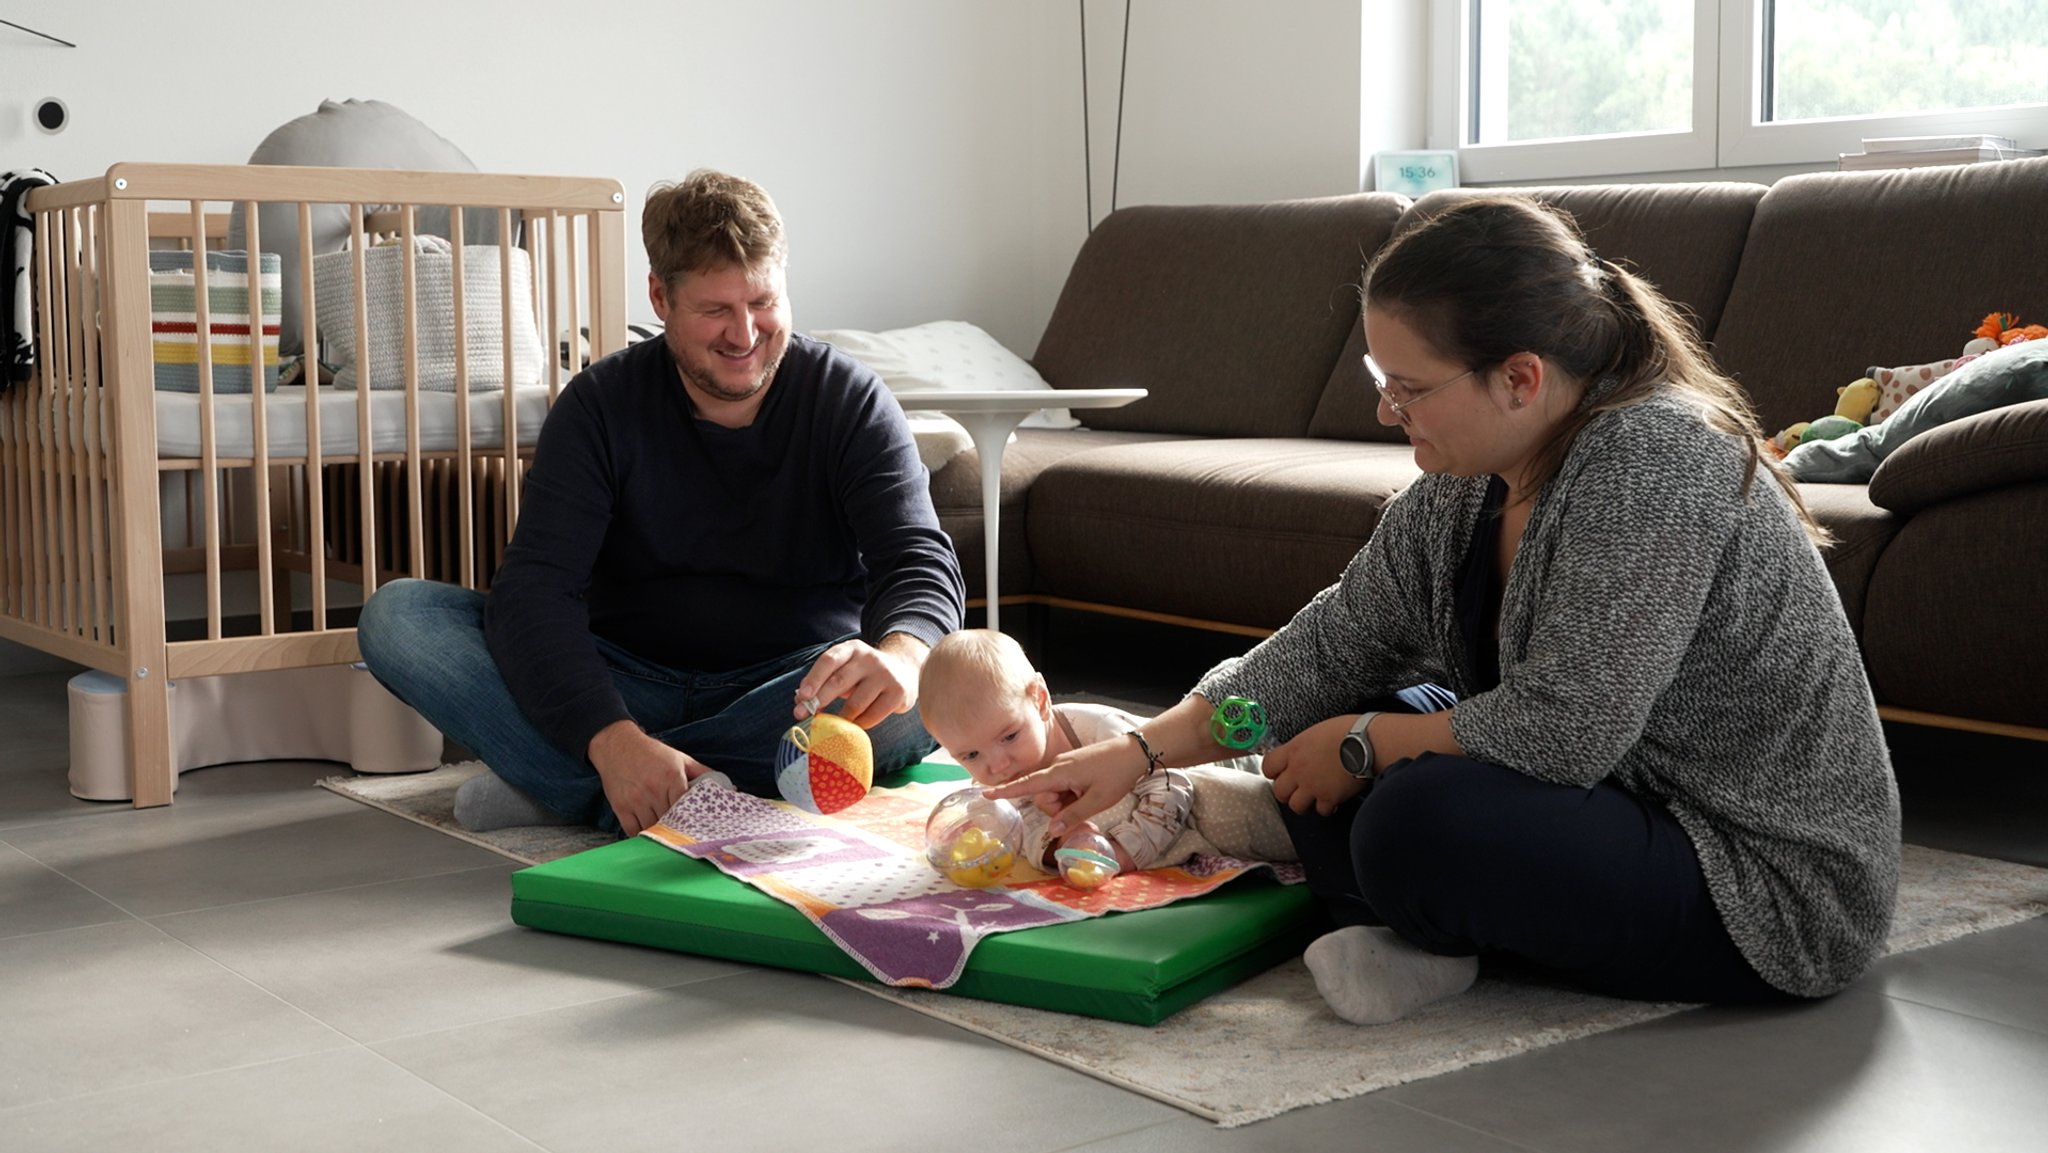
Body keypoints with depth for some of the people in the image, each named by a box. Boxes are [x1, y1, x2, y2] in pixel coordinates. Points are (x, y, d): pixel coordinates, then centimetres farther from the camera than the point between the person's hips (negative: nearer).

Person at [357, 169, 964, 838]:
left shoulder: (851, 401, -3)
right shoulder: (602, 405, -4)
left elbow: (921, 561, -15)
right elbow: (533, 589, -16)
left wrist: (898, 656, -42)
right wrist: (613, 740, -36)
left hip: (796, 687, 0)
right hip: (625, 691, 1)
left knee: (927, 697, -35)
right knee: (397, 616, -17)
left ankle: (563, 789, -31)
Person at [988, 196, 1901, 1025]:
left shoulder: (1654, 462, -26)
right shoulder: (1463, 488, 1)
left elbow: (1561, 731, -31)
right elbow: (1329, 648, 6)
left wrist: (1361, 745, -16)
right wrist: (1142, 750, -1)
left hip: (1774, 893, -9)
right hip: (1632, 809, 9)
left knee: (1420, 818, -30)